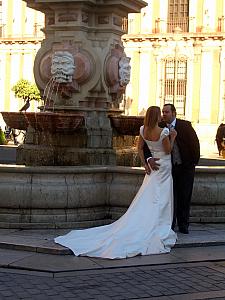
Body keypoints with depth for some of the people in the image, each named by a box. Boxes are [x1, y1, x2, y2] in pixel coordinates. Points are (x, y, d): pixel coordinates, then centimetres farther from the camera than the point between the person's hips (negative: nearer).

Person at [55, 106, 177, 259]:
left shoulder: (143, 130, 0)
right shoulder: (163, 132, -19)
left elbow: (140, 148, 8)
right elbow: (168, 150, -10)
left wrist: (145, 163, 11)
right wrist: (173, 137, 1)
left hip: (152, 165, 6)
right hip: (164, 167, -6)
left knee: (145, 201, 10)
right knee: (160, 202, 0)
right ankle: (158, 233, 4)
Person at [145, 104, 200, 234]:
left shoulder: (185, 125, -11)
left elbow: (195, 143, -3)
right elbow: (147, 146, -10)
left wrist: (195, 161, -1)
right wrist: (149, 159, -28)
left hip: (186, 166, -1)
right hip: (170, 167, 1)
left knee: (185, 197, 5)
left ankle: (183, 225, 15)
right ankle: (170, 225, 10)